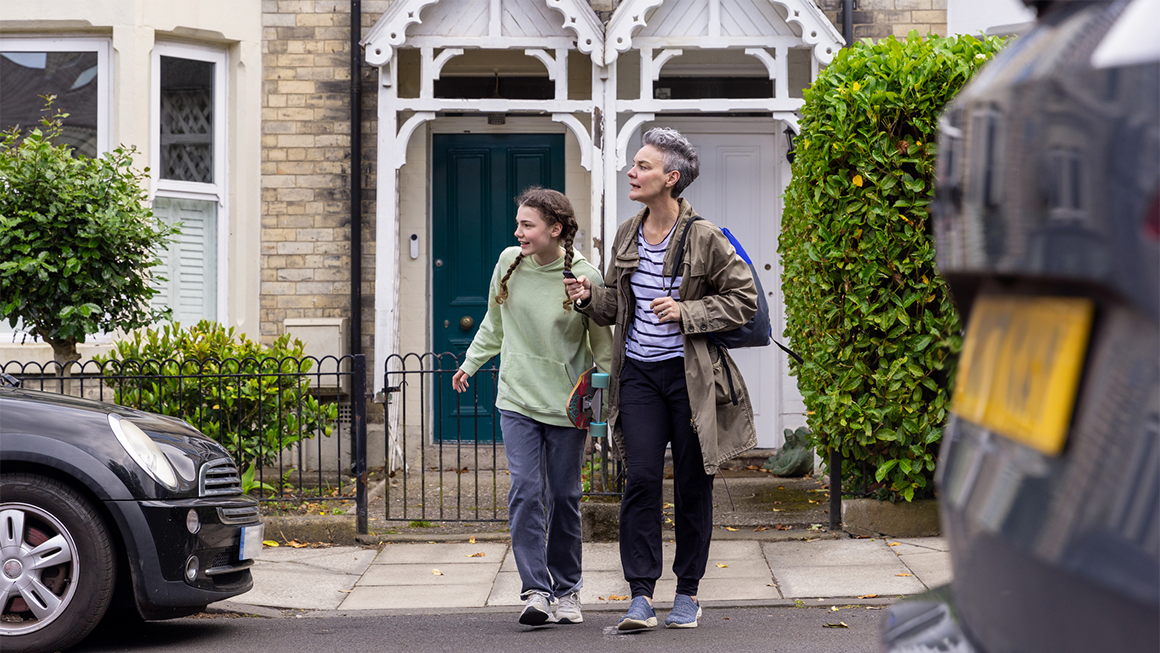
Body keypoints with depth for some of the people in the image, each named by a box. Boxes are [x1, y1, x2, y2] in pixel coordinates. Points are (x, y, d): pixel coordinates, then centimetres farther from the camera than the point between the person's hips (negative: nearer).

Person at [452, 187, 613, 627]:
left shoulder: (585, 278, -10)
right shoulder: (509, 263, 0)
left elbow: (603, 346, -1)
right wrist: (470, 363, 23)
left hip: (566, 406, -2)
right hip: (517, 400, 2)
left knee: (563, 497, 5)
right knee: (526, 491, -10)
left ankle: (566, 590, 19)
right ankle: (535, 590, -12)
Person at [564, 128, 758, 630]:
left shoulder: (704, 238, -8)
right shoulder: (627, 234, 8)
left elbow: (744, 299, -5)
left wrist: (687, 313, -15)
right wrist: (590, 297, -2)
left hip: (690, 375, -4)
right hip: (639, 372, 4)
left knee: (692, 484, 5)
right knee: (641, 479, -6)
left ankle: (687, 593, 17)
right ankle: (641, 597, -6)